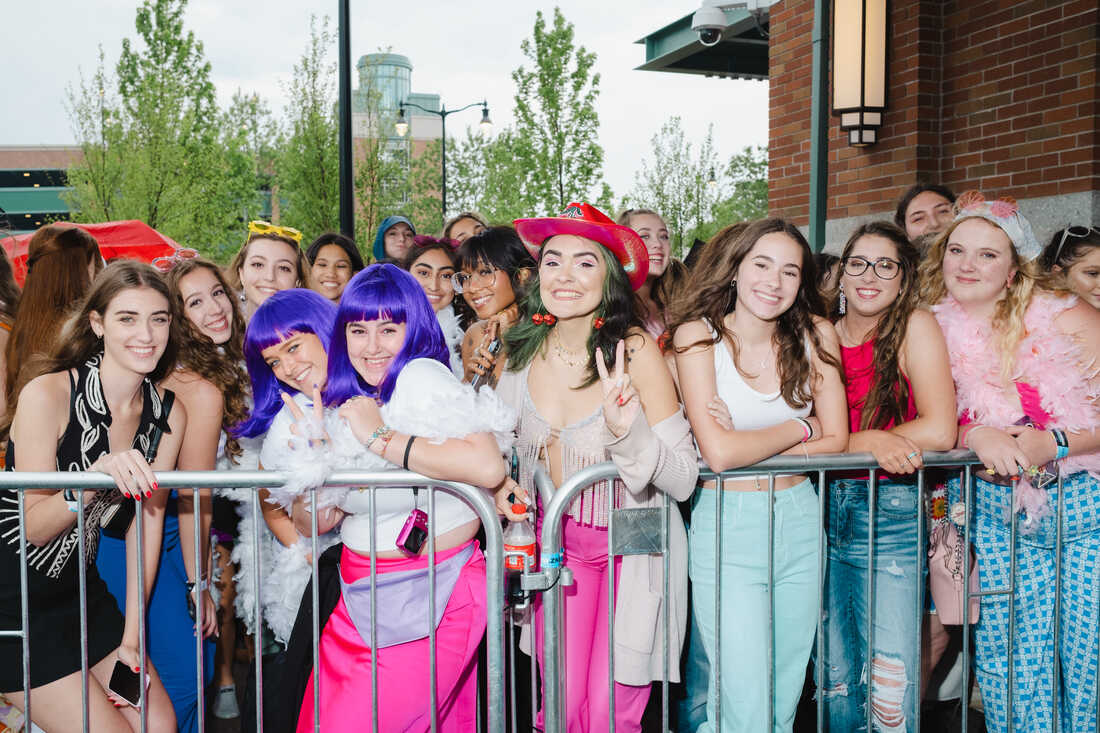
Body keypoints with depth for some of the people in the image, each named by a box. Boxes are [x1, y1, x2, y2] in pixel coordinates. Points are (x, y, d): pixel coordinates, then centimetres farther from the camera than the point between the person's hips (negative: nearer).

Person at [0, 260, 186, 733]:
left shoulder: (168, 415, -4)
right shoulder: (48, 393, -20)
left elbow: (147, 516, 1)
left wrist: (131, 636, 0)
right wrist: (97, 476, -38)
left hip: (80, 589, 6)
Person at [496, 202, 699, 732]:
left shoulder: (636, 350, -19)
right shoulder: (521, 351, -7)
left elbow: (684, 482, -20)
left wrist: (627, 429, -36)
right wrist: (500, 484, -7)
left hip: (633, 546, -3)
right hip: (557, 537, 3)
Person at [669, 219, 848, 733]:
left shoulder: (815, 334, 2)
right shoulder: (699, 334, -9)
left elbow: (836, 439, 0)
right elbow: (719, 452, -19)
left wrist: (749, 445, -11)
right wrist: (799, 429, -7)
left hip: (800, 519, 4)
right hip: (727, 523, -4)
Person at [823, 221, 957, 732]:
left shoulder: (915, 327, -5)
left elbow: (938, 431, -16)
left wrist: (849, 443, -12)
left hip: (891, 517, -4)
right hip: (824, 514, 4)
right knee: (835, 680, 11)